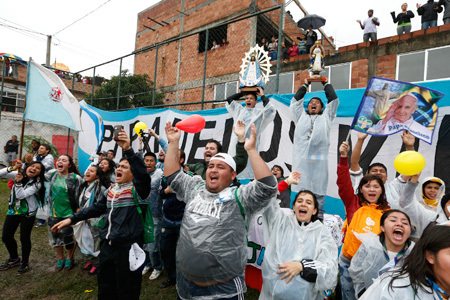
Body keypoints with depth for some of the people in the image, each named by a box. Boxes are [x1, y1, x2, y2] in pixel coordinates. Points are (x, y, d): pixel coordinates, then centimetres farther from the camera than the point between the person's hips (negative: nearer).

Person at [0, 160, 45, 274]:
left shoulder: (37, 183, -16)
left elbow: (21, 195, -21)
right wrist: (13, 168, -21)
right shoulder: (19, 174, -2)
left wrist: (18, 182, -27)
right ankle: (14, 259, 37)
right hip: (13, 210, 5)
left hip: (28, 213, -5)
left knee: (24, 238, 2)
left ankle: (25, 262, 26)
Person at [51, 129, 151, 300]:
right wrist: (72, 219, 19)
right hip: (107, 244, 7)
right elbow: (97, 208, 22)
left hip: (128, 246, -7)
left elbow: (142, 173, -31)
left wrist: (128, 150, -40)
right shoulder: (111, 189, 12)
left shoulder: (137, 189, -11)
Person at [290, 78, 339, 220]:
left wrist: (326, 83, 32)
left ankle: (319, 214, 9)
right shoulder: (301, 116, 27)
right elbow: (295, 101, 26)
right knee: (301, 187, 0)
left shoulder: (325, 117, 26)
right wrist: (305, 85, 36)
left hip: (319, 157, 0)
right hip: (301, 157, 0)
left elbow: (334, 100, 23)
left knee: (318, 188, 0)